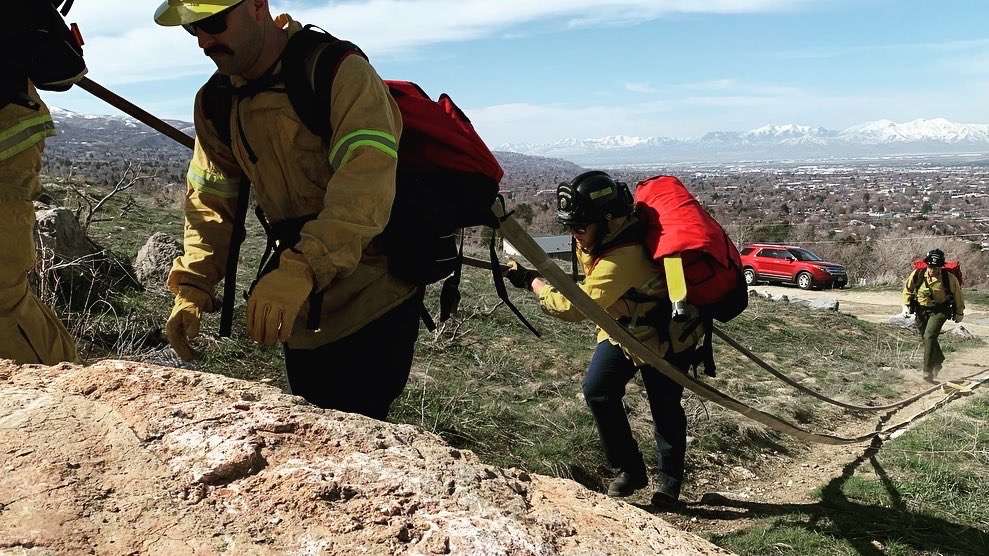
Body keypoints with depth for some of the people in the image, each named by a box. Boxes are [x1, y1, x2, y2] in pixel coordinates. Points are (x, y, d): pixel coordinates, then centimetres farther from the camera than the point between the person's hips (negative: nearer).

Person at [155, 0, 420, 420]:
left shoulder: (340, 71, -18)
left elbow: (366, 182, -31)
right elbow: (210, 202, 5)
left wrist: (302, 268, -42)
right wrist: (192, 288, -9)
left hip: (373, 299, -7)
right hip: (301, 311, 7)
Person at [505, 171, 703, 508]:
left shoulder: (624, 259, -40)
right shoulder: (597, 237, -13)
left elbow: (574, 307, -39)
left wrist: (530, 281, -29)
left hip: (664, 334, -8)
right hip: (621, 328, 8)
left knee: (665, 407, 2)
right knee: (598, 391, -4)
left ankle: (669, 480, 25)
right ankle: (630, 471, 11)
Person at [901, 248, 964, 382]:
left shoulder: (949, 278, -16)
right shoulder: (917, 274, -13)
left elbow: (958, 294, 0)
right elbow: (907, 289, 5)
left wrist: (959, 313, 9)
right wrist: (906, 305, -3)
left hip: (939, 310, -4)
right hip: (921, 310, 4)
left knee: (929, 336, -20)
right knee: (927, 338, 14)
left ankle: (928, 371, -16)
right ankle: (938, 361, 41)